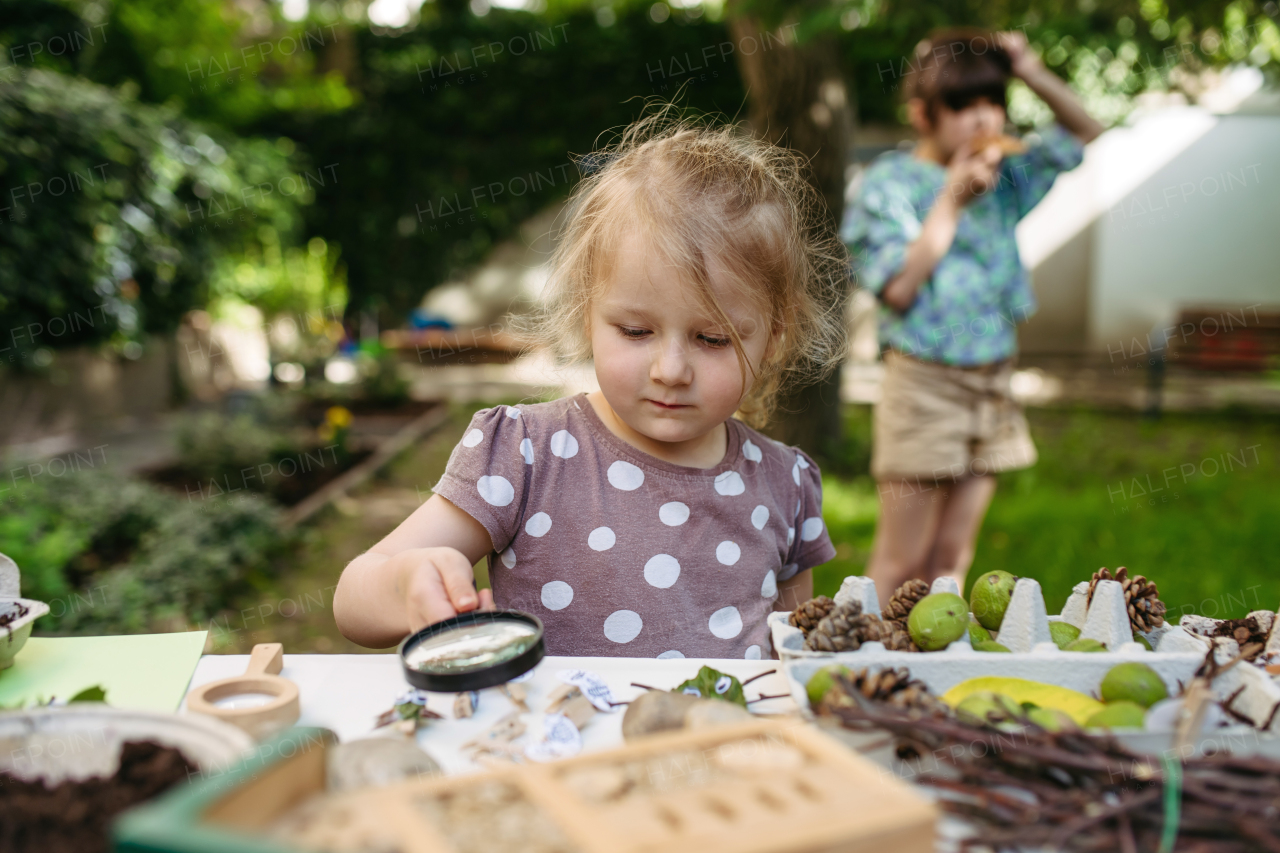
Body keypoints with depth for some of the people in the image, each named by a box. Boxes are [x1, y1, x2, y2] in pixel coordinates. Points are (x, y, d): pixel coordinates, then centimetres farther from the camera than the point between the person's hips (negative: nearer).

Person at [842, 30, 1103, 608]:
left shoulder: (1003, 176, 10)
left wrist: (1032, 73, 4)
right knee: (901, 561, -1)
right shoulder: (889, 183, -6)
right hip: (924, 382, -5)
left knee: (952, 558, 10)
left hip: (992, 383, 6)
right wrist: (952, 199, -13)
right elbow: (898, 290, -14)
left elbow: (1083, 133, 21)